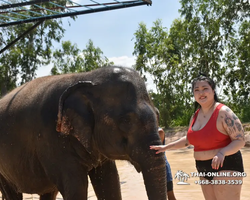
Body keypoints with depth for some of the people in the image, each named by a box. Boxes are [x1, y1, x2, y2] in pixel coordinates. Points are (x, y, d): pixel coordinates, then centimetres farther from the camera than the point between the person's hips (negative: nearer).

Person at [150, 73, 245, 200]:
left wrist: (222, 153, -33)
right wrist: (166, 147, 25)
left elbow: (240, 141, -16)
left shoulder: (224, 113, -13)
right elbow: (188, 139, 26)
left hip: (225, 167, -8)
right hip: (205, 170, 8)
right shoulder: (195, 116, 10)